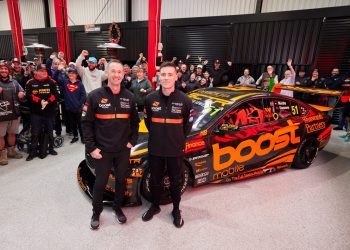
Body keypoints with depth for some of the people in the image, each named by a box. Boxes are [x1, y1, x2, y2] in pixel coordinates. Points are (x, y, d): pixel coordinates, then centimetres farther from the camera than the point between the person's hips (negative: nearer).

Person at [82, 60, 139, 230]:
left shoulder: (130, 97, 2)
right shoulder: (95, 96, -7)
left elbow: (135, 122, 9)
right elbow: (86, 123, -7)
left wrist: (132, 141, -1)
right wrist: (91, 147, -12)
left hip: (123, 150, 3)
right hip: (102, 150, -2)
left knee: (121, 180, 16)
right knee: (100, 182, 11)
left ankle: (118, 208, 40)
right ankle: (96, 213, 35)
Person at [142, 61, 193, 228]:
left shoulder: (185, 100, -9)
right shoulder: (150, 99, -4)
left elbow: (188, 124, 4)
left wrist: (179, 139, 6)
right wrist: (157, 136, 10)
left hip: (176, 150, -1)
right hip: (155, 148, 2)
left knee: (175, 182, 15)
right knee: (155, 180, 18)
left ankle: (176, 210, 37)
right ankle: (155, 206, 42)